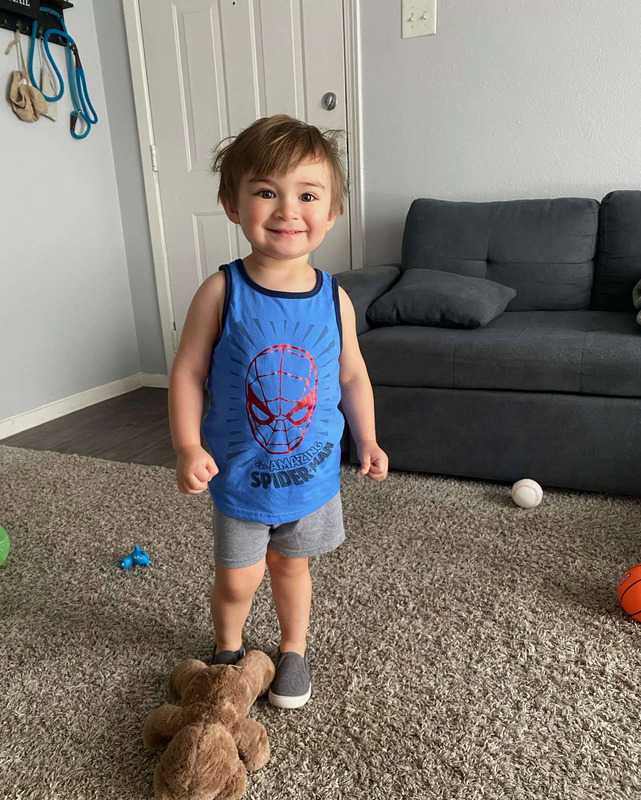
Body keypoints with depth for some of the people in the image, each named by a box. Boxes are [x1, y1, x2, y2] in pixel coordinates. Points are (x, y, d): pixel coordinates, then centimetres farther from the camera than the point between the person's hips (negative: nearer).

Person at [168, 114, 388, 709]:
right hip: (240, 474, -1)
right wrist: (188, 447, -19)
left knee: (290, 567, 21)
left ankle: (293, 648, 48)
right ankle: (227, 647, 46)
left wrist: (367, 441, 1)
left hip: (312, 471, 2)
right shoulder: (221, 293, -16)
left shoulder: (334, 299, -9)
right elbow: (188, 373, -11)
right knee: (238, 578, 13)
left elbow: (353, 376, 4)